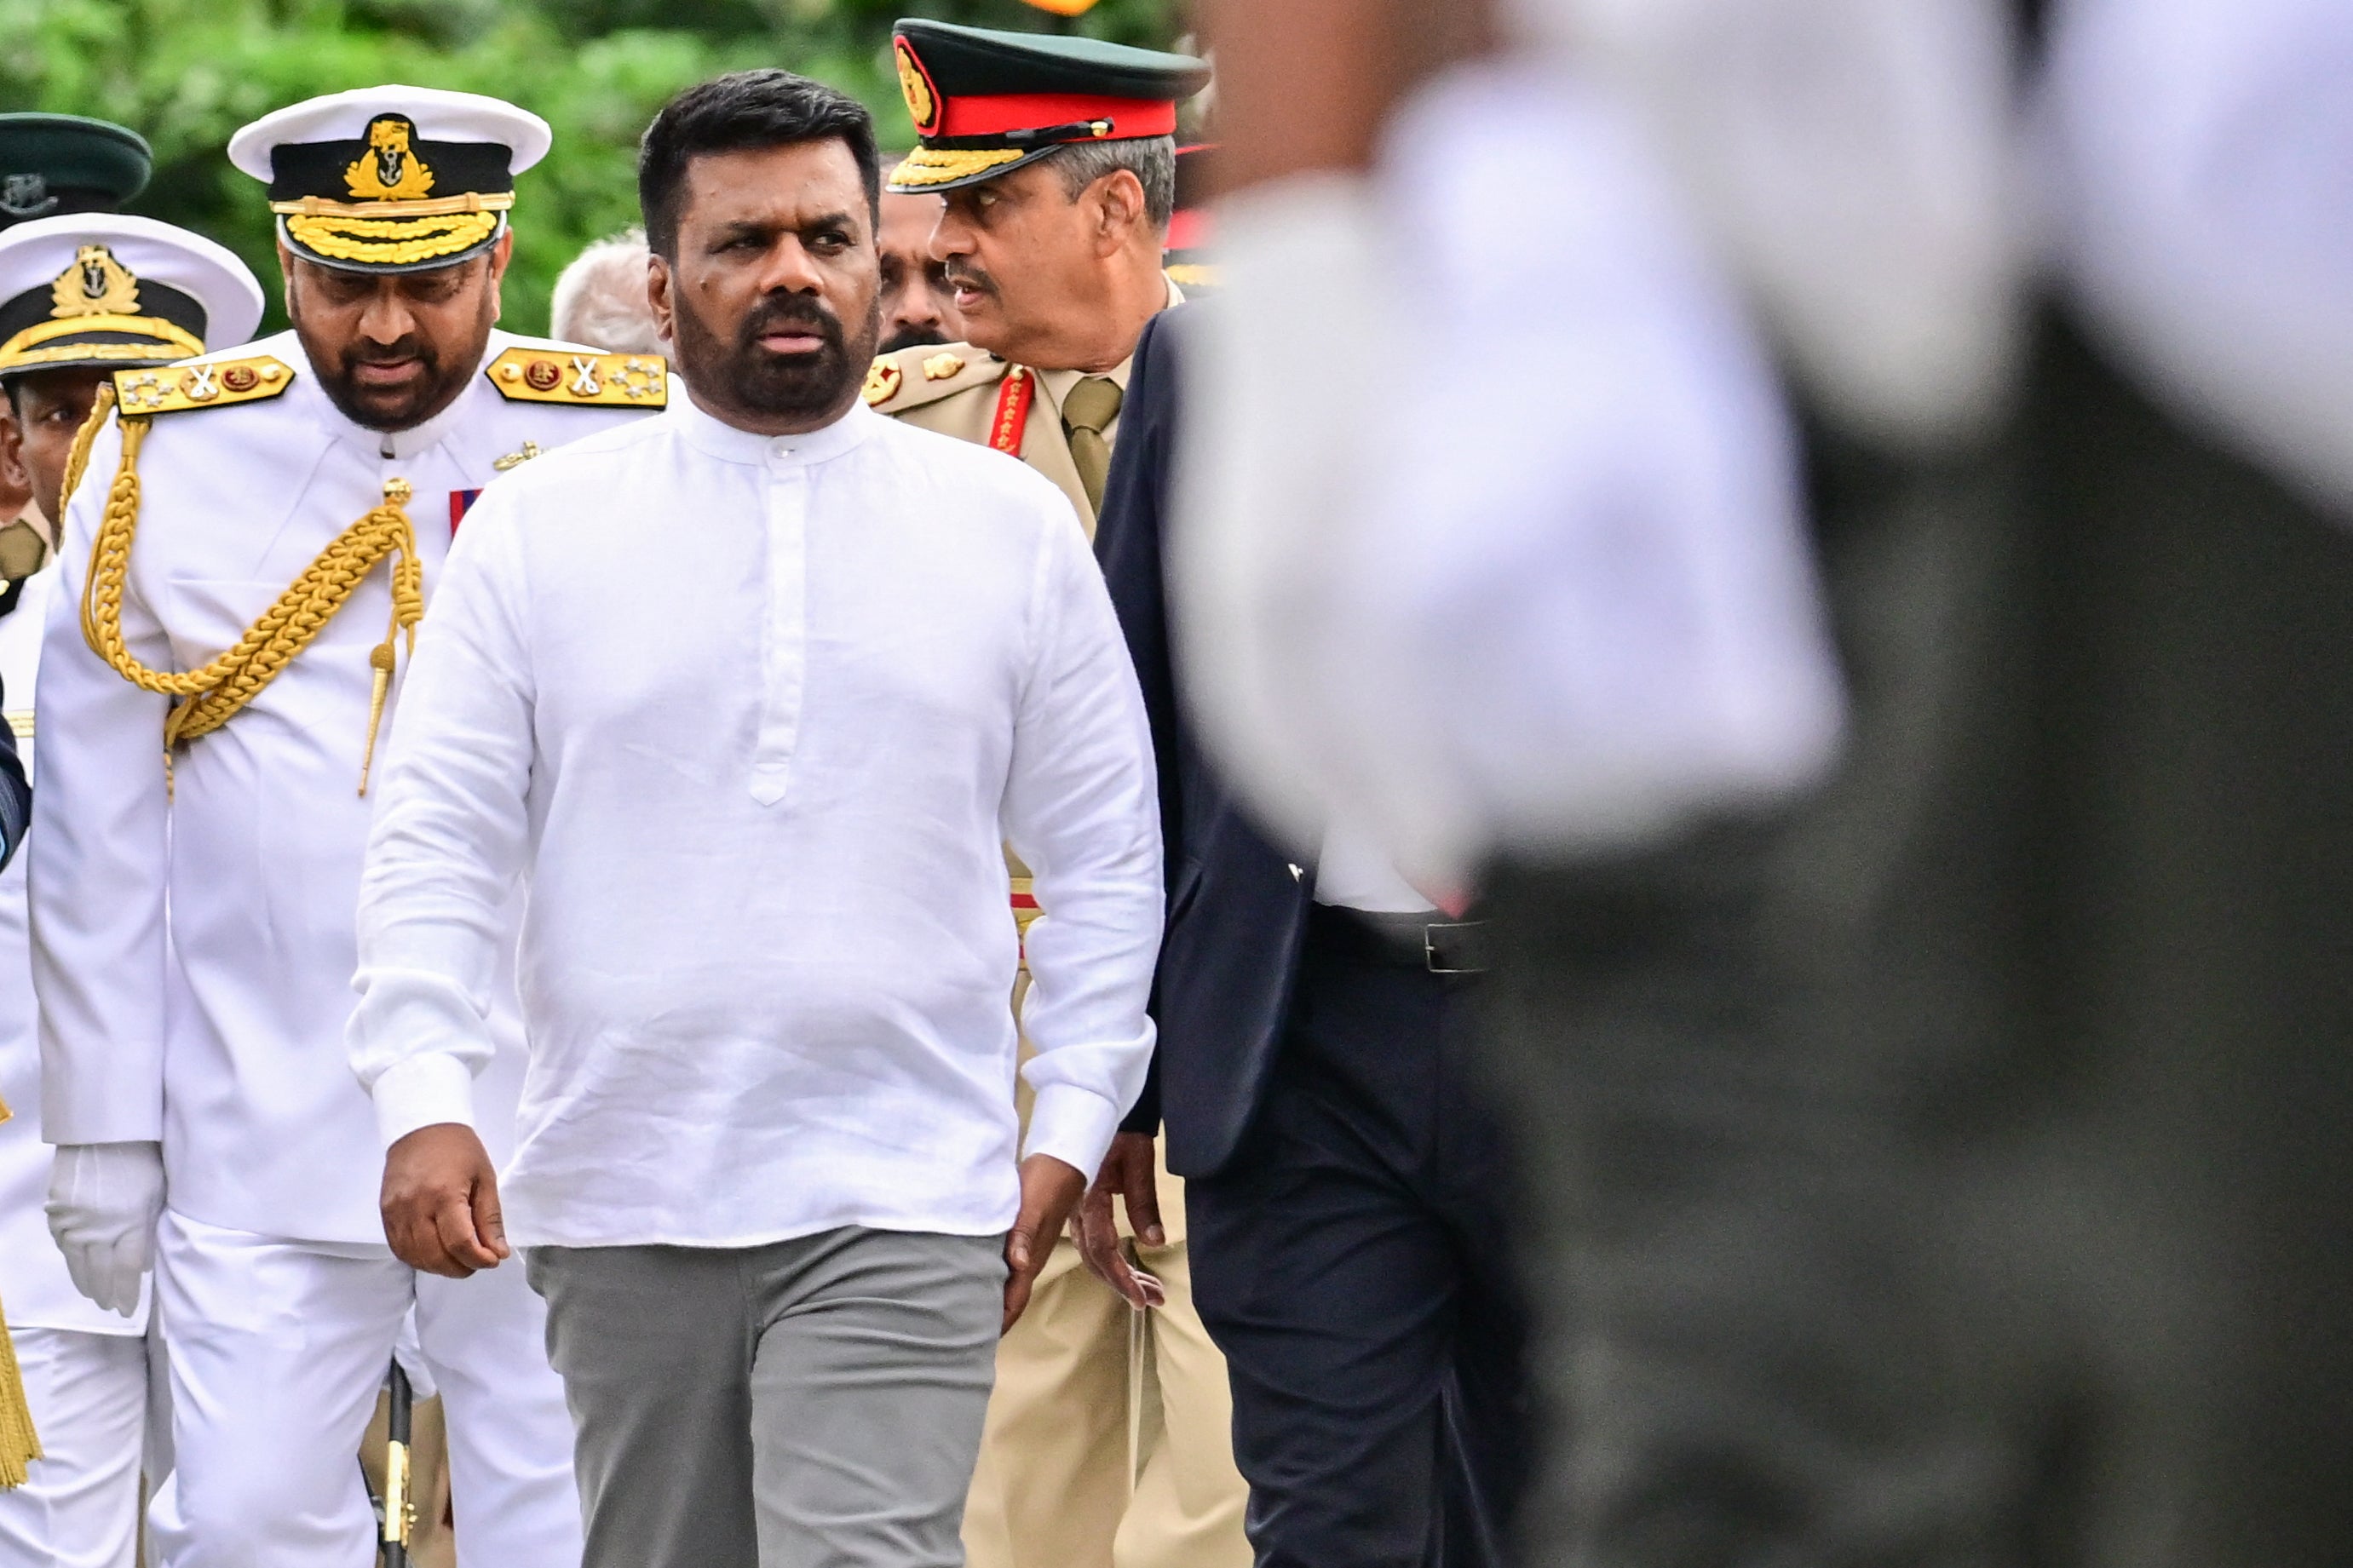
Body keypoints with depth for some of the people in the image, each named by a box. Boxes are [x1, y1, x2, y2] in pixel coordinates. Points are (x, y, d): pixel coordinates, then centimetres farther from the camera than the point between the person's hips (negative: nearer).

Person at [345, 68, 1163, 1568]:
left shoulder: (1013, 529, 6)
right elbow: (437, 845, 2)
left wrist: (1067, 1134, 2)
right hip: (621, 1204, 2)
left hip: (902, 1213, -2)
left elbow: (1108, 863, 9)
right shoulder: (538, 531, 5)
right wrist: (426, 1100, -11)